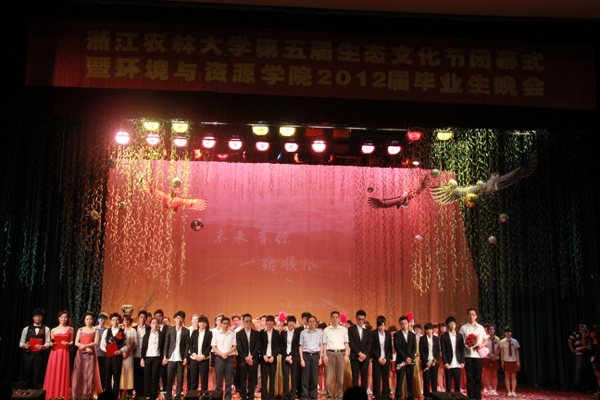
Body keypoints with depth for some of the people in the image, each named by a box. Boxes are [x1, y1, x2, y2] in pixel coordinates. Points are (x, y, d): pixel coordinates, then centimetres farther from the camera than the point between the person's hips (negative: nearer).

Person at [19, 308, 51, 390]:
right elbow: (21, 342, 9)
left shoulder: (46, 329, 6)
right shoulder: (26, 329, 9)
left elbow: (48, 343, 1)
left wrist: (42, 346, -19)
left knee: (37, 376, 0)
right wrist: (24, 345, -13)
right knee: (27, 375, 4)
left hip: (39, 355, -1)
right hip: (27, 354, 1)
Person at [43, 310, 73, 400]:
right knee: (53, 374, -1)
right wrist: (51, 344, -8)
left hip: (65, 354, -1)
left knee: (63, 374, -2)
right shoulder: (53, 330, 9)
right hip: (55, 354, 1)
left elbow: (72, 342, 9)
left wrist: (68, 343, -11)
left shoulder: (70, 329, 6)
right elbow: (51, 344, 14)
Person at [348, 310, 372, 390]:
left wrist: (364, 354, -9)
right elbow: (350, 343, -5)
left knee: (365, 377, 1)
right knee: (355, 377, -3)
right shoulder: (351, 329, 3)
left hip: (365, 357, 2)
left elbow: (369, 343, 3)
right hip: (354, 357, -2)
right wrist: (359, 353, -13)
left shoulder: (368, 329, 9)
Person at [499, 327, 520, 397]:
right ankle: (509, 391, 9)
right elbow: (502, 352, -1)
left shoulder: (515, 341, -1)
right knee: (507, 376, 4)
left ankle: (513, 391, 7)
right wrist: (502, 361, -3)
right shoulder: (502, 342, -3)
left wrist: (518, 361, 1)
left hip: (514, 360, 1)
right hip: (506, 360, -1)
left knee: (513, 376, 3)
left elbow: (517, 351, 3)